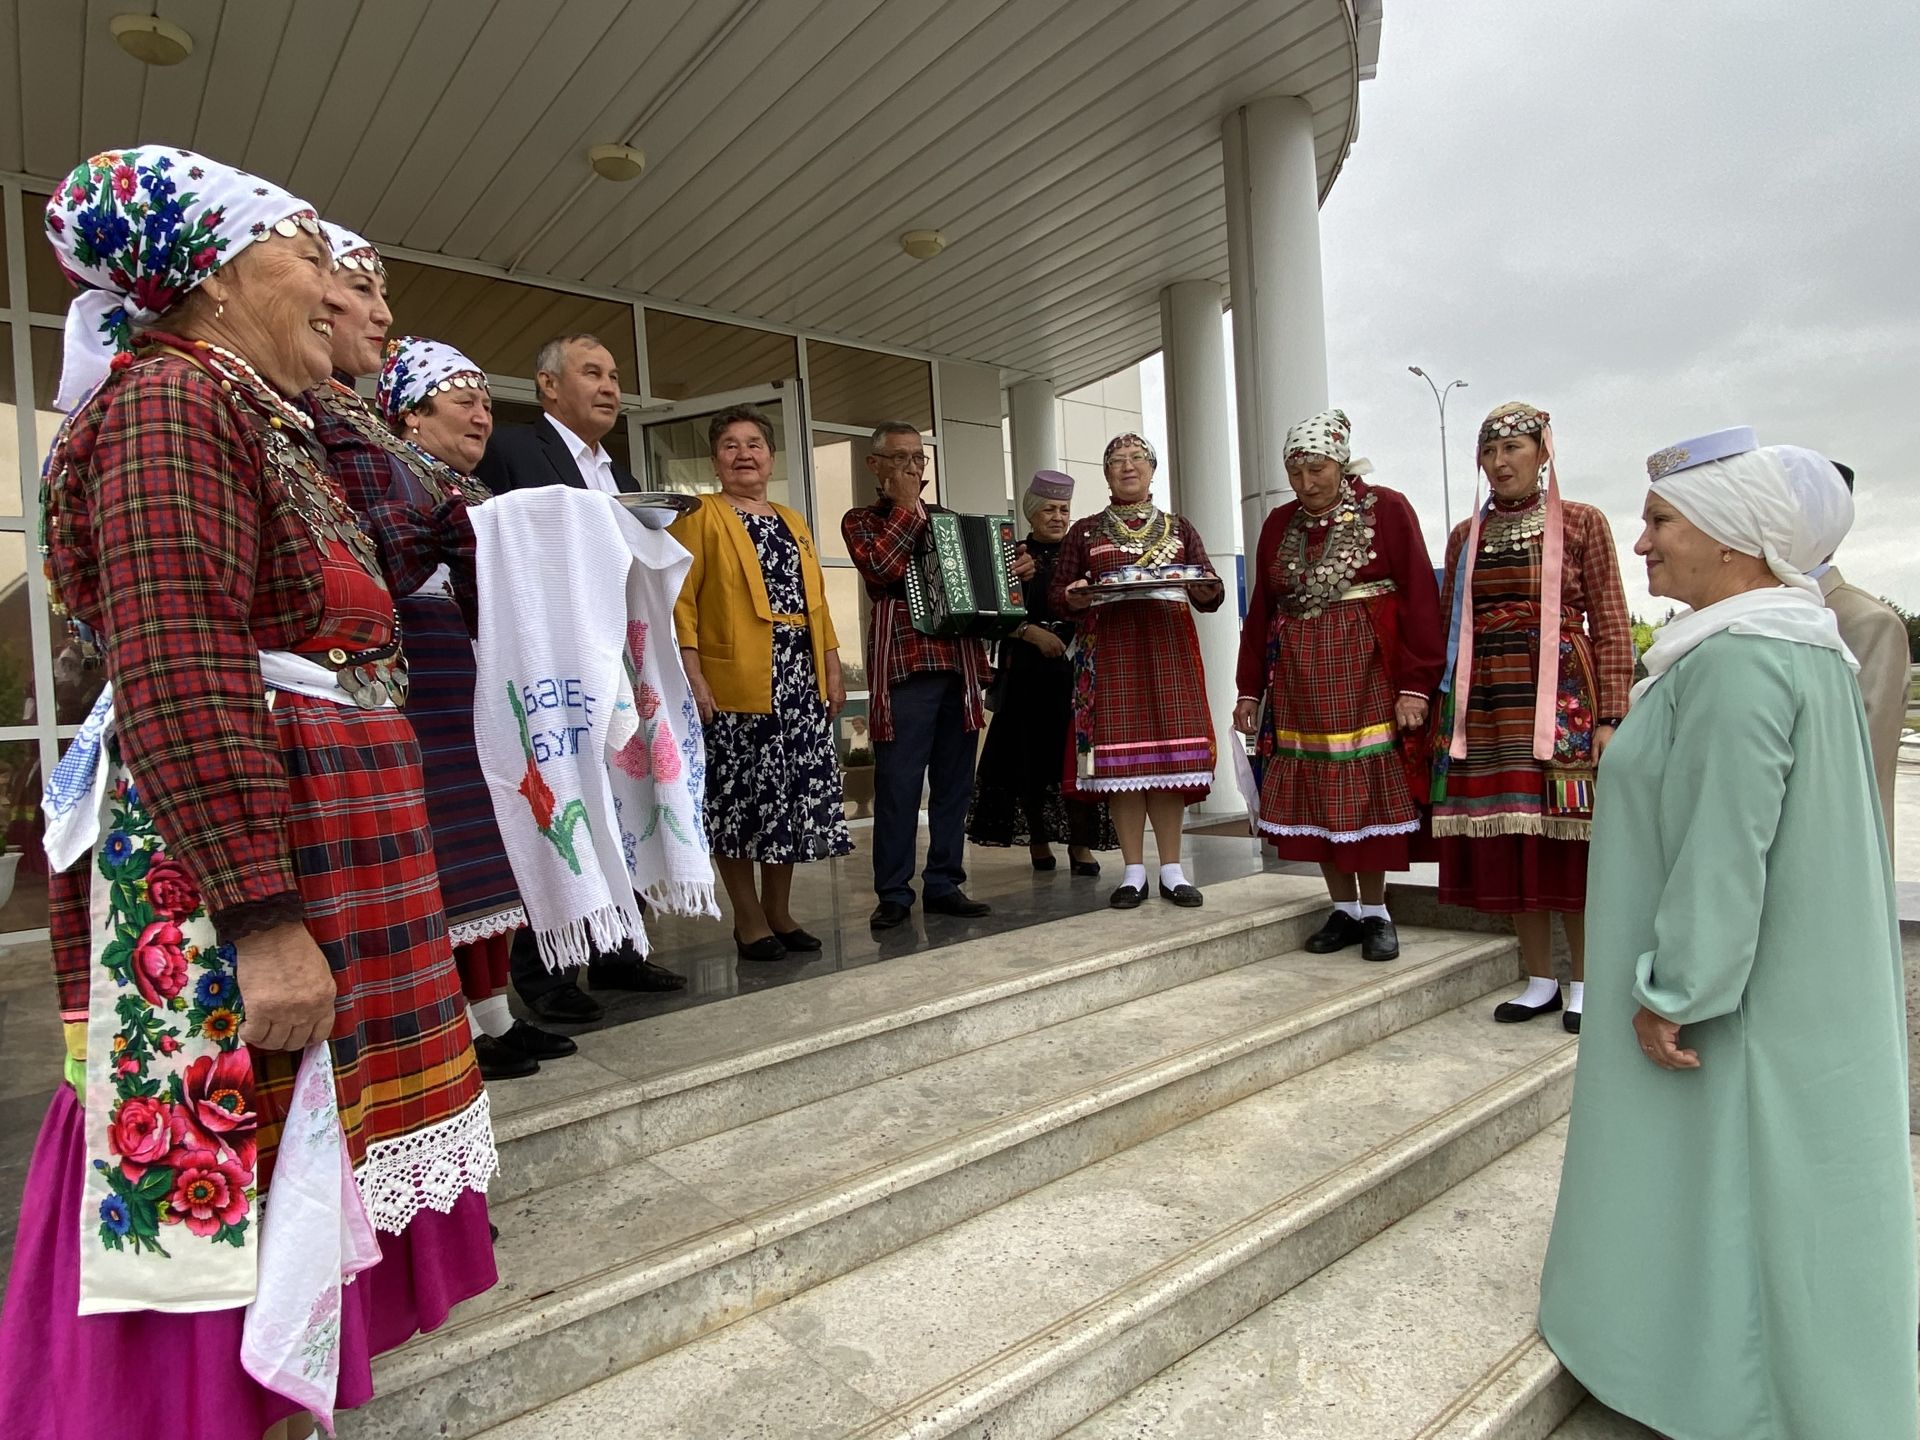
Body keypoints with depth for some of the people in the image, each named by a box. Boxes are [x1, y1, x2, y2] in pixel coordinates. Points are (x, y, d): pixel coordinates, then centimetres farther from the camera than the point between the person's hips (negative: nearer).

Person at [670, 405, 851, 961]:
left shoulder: (794, 522, 21)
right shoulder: (699, 517, 2)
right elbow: (679, 601, -8)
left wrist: (833, 670, 11)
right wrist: (693, 676, -17)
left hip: (800, 681, 6)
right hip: (734, 683, -6)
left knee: (795, 793, 7)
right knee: (737, 796, -1)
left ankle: (779, 911, 20)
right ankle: (748, 918, 12)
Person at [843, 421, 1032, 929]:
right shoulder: (861, 521, 7)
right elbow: (881, 567, -15)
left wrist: (1016, 570, 8)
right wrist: (905, 506, -5)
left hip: (959, 663, 5)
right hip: (903, 665, -5)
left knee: (954, 782, 7)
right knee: (898, 783, -5)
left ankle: (944, 884, 16)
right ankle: (893, 894, 5)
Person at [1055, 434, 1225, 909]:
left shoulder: (1179, 528, 16)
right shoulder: (1084, 532, 13)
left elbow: (1210, 592, 11)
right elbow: (1056, 594, 9)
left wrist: (1208, 592, -12)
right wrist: (1073, 597, -14)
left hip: (1169, 647, 1)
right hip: (1108, 650, -1)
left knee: (1171, 753, -2)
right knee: (1118, 755, -4)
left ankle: (1172, 869, 8)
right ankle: (1134, 871, 6)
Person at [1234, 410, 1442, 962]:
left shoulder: (1386, 509, -2)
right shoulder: (1279, 524, 10)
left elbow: (1419, 597, -7)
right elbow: (1260, 610, 11)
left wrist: (1414, 686, -14)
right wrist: (1249, 688, 8)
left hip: (1367, 676, -4)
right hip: (1300, 680, 4)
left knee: (1368, 789, 0)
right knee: (1313, 792, 5)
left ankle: (1375, 912, 14)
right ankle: (1344, 909, 17)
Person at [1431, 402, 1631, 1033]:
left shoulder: (1581, 523, 1)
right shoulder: (1465, 534, 12)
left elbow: (1611, 626, -2)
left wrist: (1610, 716, -9)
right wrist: (1445, 707, 7)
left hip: (1560, 697, -3)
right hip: (1484, 700, 4)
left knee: (1567, 841, 1)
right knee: (1505, 842, 6)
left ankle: (1584, 982, 16)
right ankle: (1540, 979, 19)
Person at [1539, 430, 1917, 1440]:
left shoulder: (1738, 660, -25)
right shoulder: (1796, 644, 6)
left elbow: (1725, 846, -26)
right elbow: (1803, 822, 13)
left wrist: (1672, 991, -19)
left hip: (1734, 989, -10)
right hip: (1794, 973, 10)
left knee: (1729, 1177, 7)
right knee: (1773, 1178, 23)